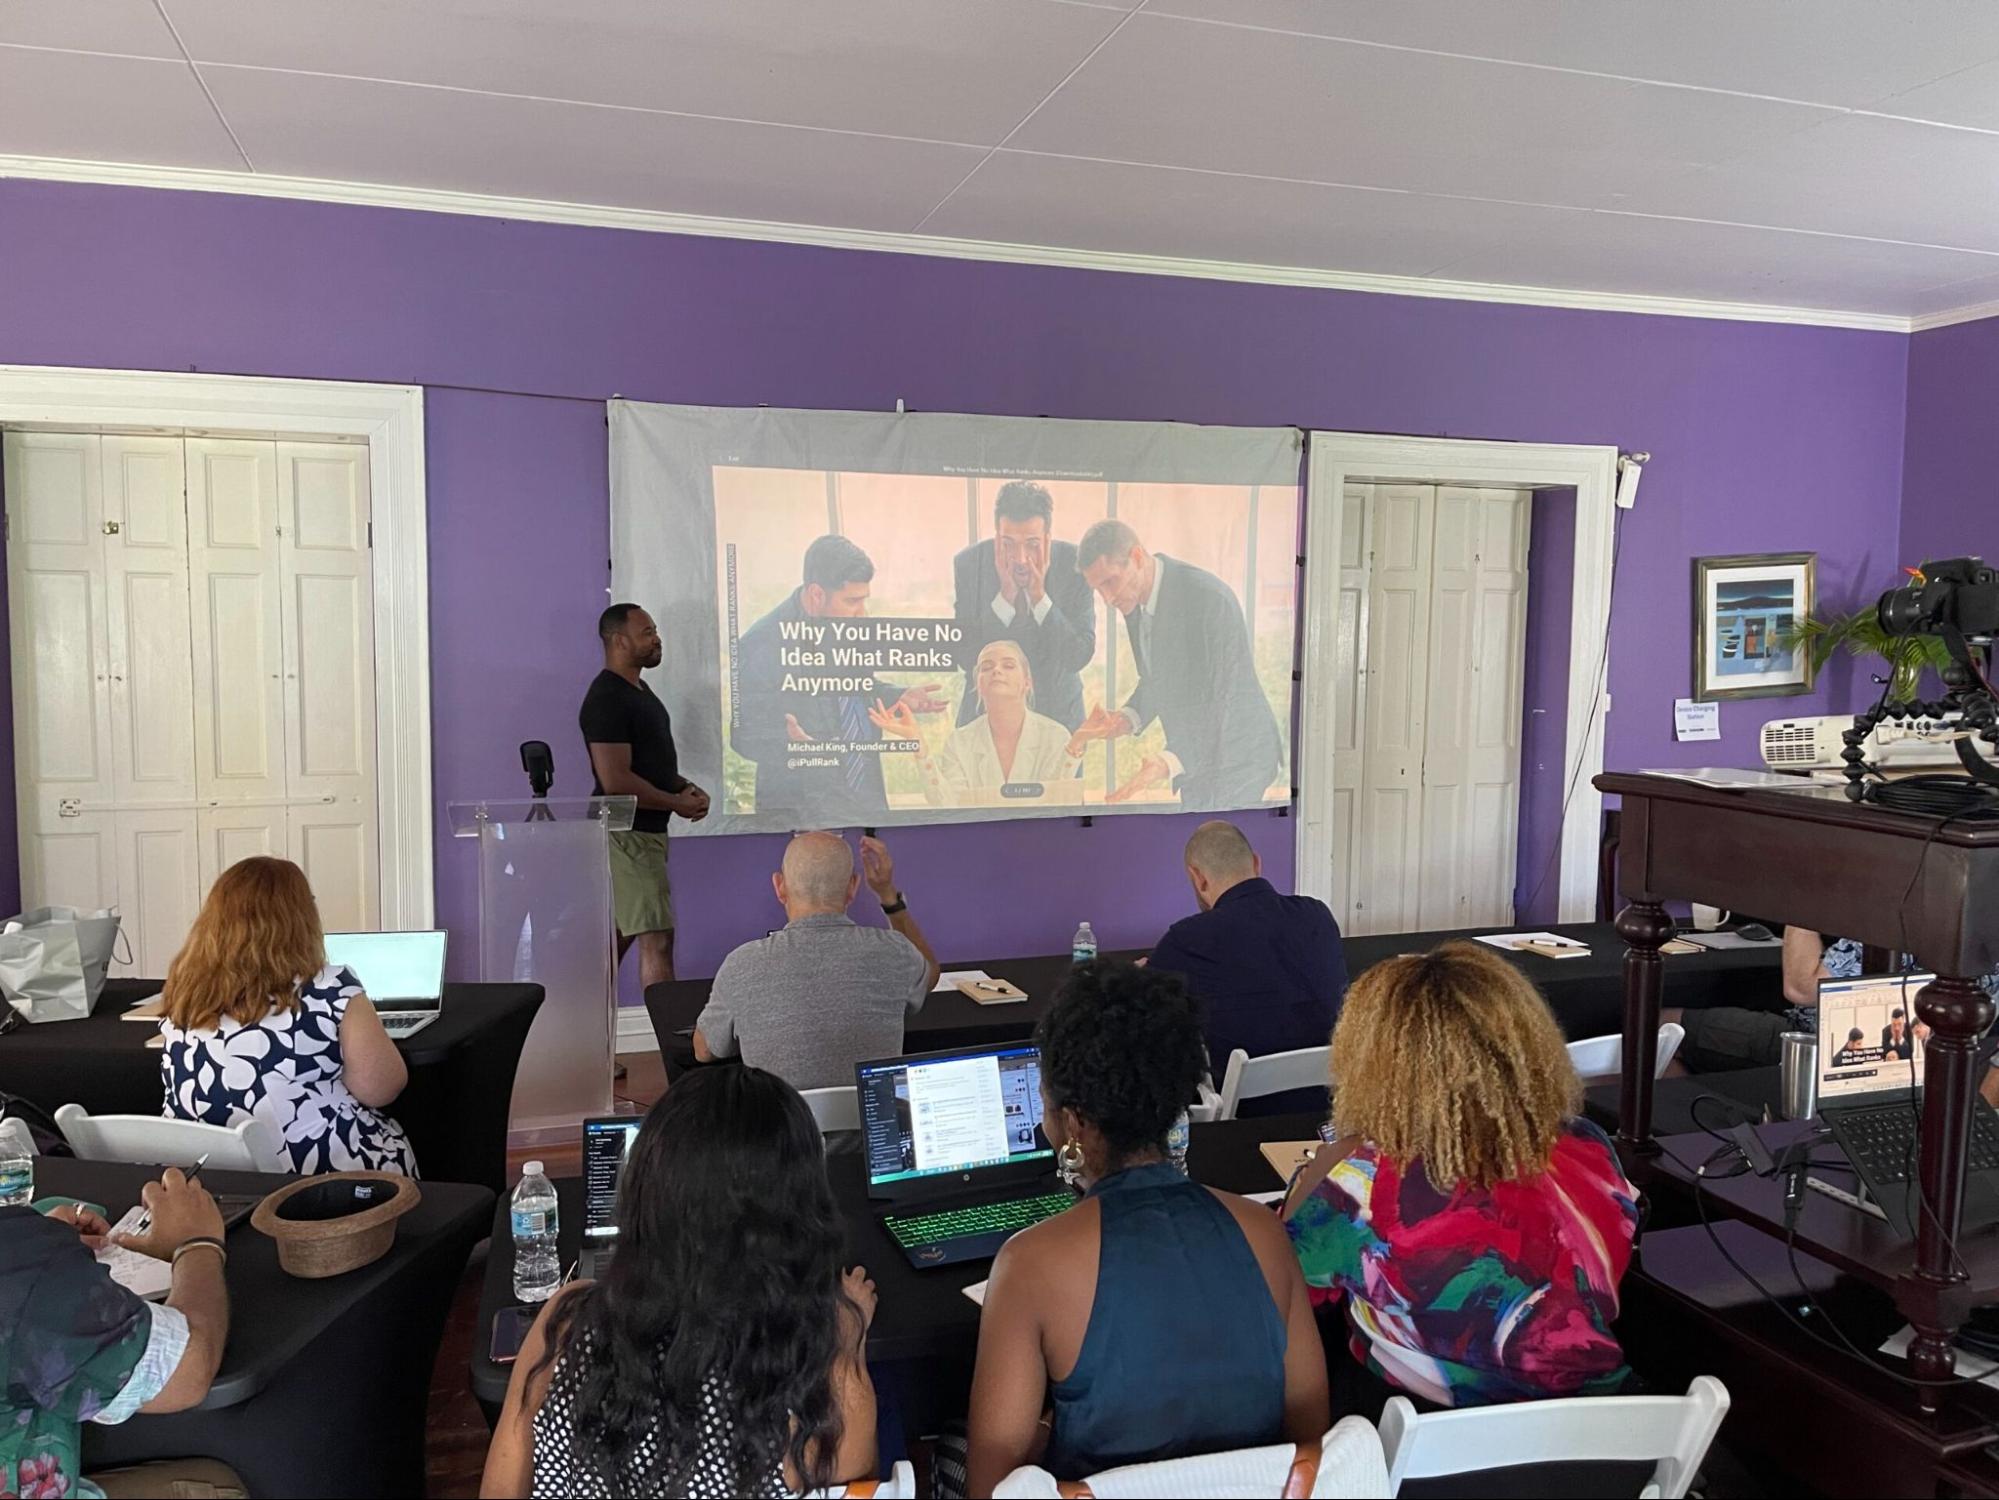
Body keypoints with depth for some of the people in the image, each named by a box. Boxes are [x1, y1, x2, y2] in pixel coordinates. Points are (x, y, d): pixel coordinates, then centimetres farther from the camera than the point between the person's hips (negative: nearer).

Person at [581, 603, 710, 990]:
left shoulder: (638, 690, 15)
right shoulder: (606, 699, -17)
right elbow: (615, 781, -24)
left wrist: (686, 787, 5)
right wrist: (678, 803, -14)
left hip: (644, 831, 10)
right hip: (627, 833, -10)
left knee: (616, 938, 14)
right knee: (657, 939, -9)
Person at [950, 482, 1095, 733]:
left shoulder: (1074, 564, -15)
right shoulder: (967, 564, -14)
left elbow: (1079, 657, -16)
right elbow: (963, 655, -14)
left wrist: (1039, 596, -26)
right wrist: (1005, 597, -25)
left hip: (1058, 712, 0)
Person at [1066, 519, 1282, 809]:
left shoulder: (1210, 599, -25)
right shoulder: (1134, 594, 1)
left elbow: (1225, 701, -27)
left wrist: (1169, 763, -38)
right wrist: (1126, 719, -7)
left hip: (1236, 757, -8)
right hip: (1194, 758, 8)